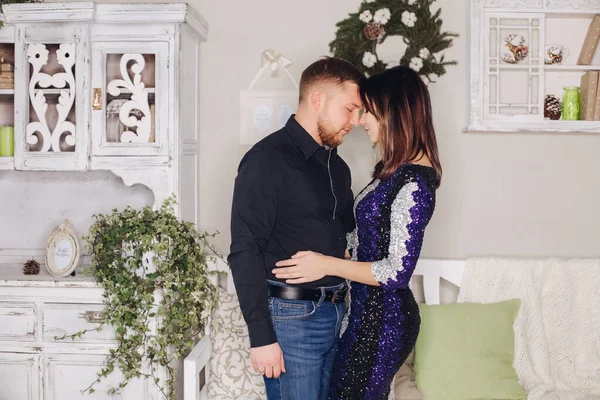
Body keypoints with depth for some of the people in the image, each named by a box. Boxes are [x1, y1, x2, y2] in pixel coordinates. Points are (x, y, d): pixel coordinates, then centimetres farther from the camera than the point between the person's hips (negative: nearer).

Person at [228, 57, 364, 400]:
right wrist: (261, 336, -17)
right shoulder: (268, 159, -11)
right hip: (291, 316, -7)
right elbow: (245, 252, -15)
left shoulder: (337, 166, 13)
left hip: (335, 313, 8)